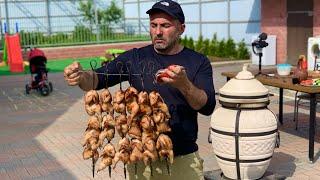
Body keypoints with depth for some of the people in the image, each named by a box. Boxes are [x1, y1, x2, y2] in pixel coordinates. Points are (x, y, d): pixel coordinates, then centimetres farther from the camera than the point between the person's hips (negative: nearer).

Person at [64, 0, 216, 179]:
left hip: (184, 160, -1)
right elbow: (98, 79, -9)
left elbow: (208, 107, -14)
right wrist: (82, 77, -31)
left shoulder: (198, 62, -3)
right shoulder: (134, 58, 0)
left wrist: (184, 85, -33)